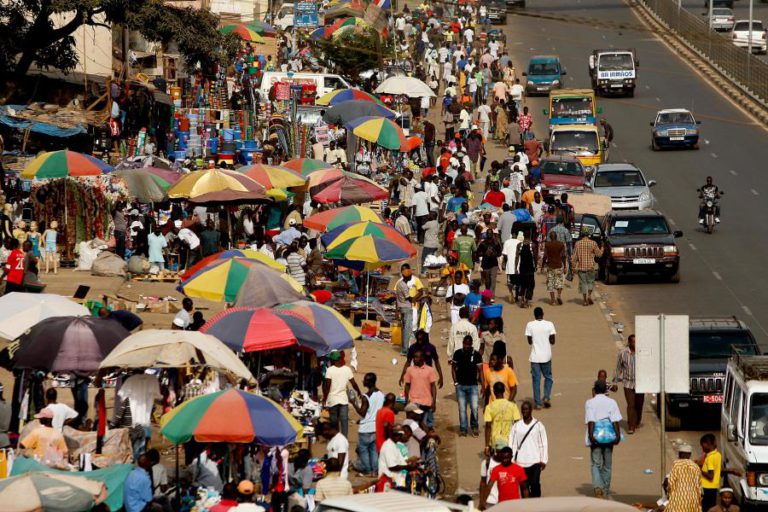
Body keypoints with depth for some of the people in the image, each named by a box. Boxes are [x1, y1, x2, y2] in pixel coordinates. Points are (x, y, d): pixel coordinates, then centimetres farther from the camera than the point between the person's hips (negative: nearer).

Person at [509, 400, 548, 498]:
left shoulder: (538, 425, 2)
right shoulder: (516, 426, 6)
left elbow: (543, 443, 4)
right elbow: (512, 443, 7)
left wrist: (543, 460, -1)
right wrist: (512, 460, 2)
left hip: (535, 461, -2)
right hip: (521, 462, 2)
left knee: (535, 483, -11)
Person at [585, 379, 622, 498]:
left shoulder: (590, 403, -4)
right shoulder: (611, 402, 0)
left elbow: (590, 421, -12)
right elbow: (615, 421, -6)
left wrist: (591, 435, -15)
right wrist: (618, 435, -6)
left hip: (595, 438, -2)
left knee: (596, 464, 2)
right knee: (607, 465, 14)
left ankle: (597, 486, -21)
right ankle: (605, 490, 20)